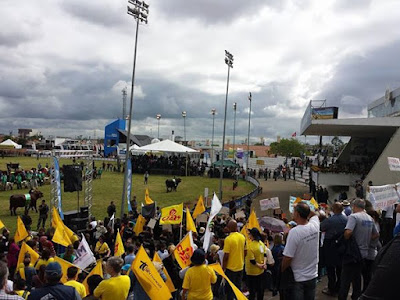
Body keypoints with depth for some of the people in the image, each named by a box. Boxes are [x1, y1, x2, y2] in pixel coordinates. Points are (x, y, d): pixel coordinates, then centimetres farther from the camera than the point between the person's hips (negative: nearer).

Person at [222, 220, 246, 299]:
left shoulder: (228, 239, -20)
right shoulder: (243, 237, -3)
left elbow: (226, 256, -18)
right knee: (238, 288, 19)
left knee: (230, 289, 9)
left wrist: (223, 267, -6)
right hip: (240, 267, 5)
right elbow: (245, 252, 6)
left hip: (231, 268, -5)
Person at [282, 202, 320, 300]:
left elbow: (287, 257, -22)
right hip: (313, 275, 6)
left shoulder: (294, 232, -26)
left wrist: (282, 270, -6)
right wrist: (303, 206, 16)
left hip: (298, 278, -5)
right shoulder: (315, 226, -8)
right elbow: (313, 214, 19)